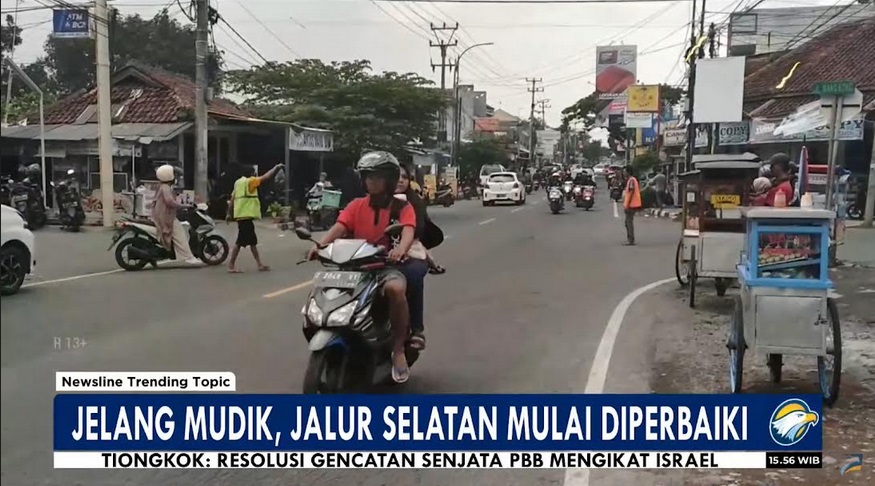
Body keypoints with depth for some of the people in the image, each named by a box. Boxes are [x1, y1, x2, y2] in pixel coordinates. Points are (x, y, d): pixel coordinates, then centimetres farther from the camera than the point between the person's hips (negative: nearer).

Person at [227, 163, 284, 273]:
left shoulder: (239, 182, 16)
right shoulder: (249, 181, -10)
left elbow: (232, 200, 15)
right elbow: (266, 177, -14)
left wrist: (230, 214, 17)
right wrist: (276, 167, -4)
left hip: (243, 215, 10)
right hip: (246, 215, -10)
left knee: (252, 240, 14)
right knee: (240, 241, -7)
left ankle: (260, 264, 20)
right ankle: (231, 266, -4)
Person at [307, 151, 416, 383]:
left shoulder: (402, 207, 2)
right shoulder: (356, 205, 11)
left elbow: (408, 231, -17)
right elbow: (339, 227, -5)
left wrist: (401, 248, -42)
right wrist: (320, 244, -27)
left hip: (388, 266, -4)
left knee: (395, 289, -38)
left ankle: (398, 349, -20)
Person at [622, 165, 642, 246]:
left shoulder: (631, 180, -16)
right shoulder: (631, 180, 16)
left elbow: (631, 193, -21)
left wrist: (626, 205, -20)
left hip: (631, 205, -11)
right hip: (631, 205, 11)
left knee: (629, 222, -7)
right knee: (628, 222, 17)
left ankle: (631, 241, -5)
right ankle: (629, 239, 24)